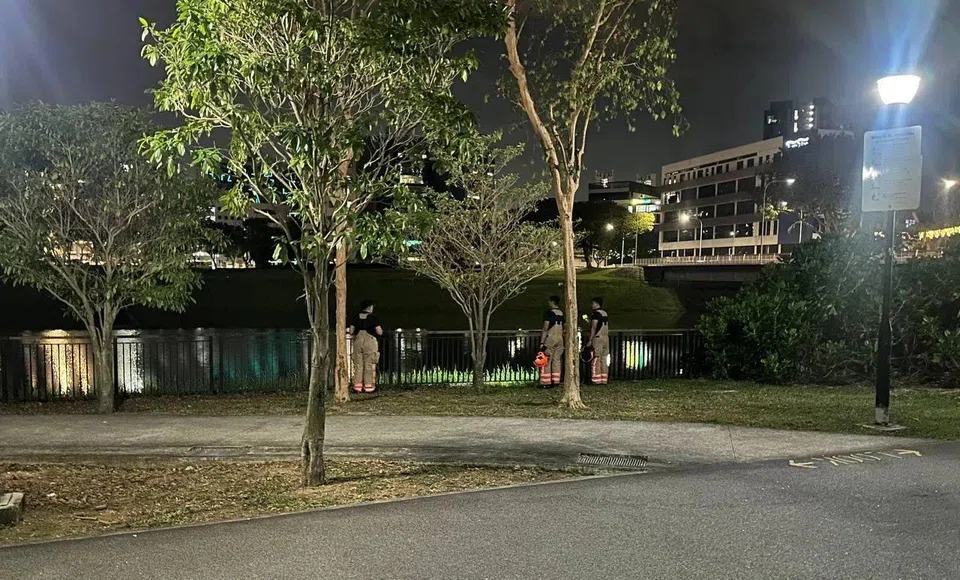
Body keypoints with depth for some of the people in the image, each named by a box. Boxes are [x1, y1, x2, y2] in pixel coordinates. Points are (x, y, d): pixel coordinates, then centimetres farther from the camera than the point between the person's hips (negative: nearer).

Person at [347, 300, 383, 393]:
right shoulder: (373, 317, -1)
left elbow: (351, 332, 5)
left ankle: (357, 387, 4)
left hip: (358, 341, 3)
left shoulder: (356, 317, 8)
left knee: (358, 365, 7)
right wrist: (380, 330, 18)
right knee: (369, 365, 1)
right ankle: (368, 386, 0)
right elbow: (379, 332, -4)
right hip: (370, 341, -3)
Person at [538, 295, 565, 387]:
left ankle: (546, 383, -5)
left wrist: (542, 342, -12)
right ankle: (556, 381, 7)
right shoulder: (562, 314, 12)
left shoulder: (548, 313, -8)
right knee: (557, 360, 8)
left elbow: (545, 329, -12)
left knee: (546, 361, -3)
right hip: (560, 339, 6)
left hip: (550, 338, -6)